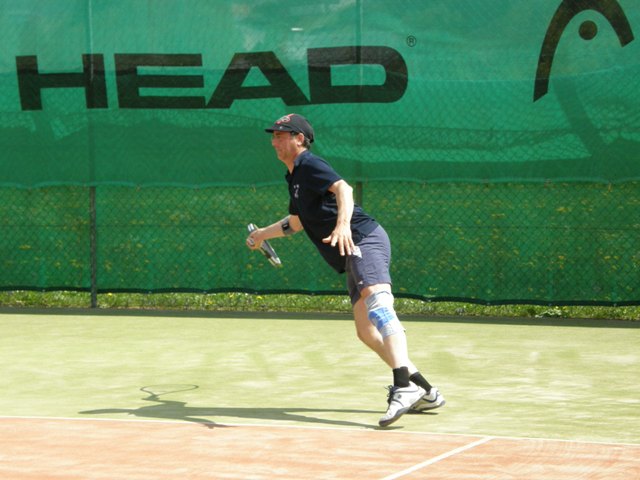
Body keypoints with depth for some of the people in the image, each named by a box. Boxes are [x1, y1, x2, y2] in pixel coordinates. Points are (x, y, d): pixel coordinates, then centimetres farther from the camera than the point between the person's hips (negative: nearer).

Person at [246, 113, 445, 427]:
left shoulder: (309, 164, -2)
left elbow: (342, 188, -22)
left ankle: (403, 387, -50)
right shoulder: (294, 178, 27)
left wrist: (343, 223, -40)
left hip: (364, 240, -10)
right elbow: (296, 222, 46)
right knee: (367, 332, 7)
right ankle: (425, 392, 9)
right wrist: (262, 234, 59)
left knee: (376, 302, -31)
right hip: (353, 257, 10)